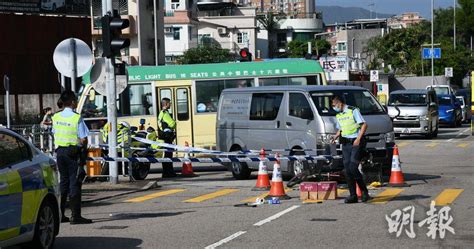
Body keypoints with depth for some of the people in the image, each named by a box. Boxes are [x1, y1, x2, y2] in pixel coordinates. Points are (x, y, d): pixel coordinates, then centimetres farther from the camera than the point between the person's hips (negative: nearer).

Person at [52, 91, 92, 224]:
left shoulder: (56, 117, 4)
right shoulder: (77, 118, -14)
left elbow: (55, 134, 9)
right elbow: (83, 139, -14)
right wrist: (84, 148, 2)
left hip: (60, 151, 6)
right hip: (74, 152, -6)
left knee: (63, 182, 15)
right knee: (74, 183, -3)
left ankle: (59, 214, 16)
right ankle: (75, 216, -4)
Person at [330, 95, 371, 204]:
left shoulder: (353, 111, -7)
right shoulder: (338, 115, 15)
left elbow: (364, 125, -10)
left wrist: (358, 139, -17)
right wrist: (335, 137, 7)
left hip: (356, 143, -7)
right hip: (345, 143, 7)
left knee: (353, 168, -16)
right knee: (347, 170, 1)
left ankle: (364, 191, -2)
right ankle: (353, 195, 5)